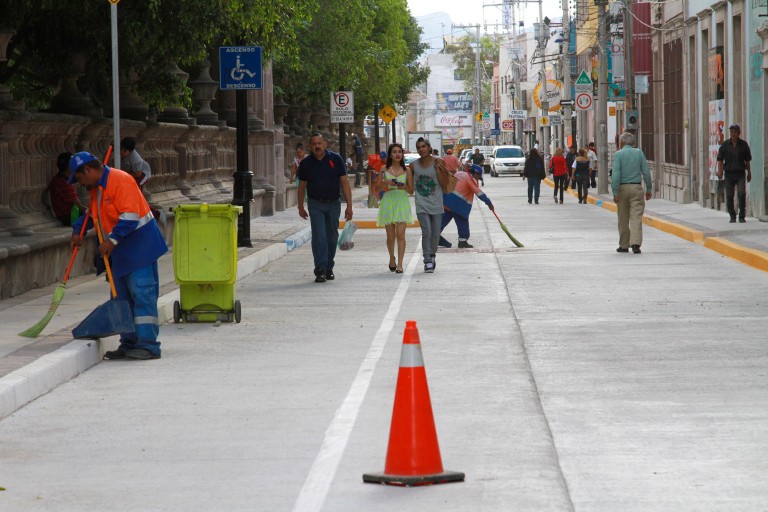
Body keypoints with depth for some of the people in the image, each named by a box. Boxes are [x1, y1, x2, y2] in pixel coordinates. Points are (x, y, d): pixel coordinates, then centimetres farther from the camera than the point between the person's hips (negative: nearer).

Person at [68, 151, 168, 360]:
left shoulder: (120, 180, -17)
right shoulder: (96, 188, 14)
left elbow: (130, 216, -25)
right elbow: (91, 214, 30)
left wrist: (112, 240, -25)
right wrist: (77, 231, 14)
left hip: (139, 246, -10)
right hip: (120, 252, 10)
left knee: (142, 293, -12)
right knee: (122, 297, 11)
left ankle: (148, 345, -15)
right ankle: (129, 344, 16)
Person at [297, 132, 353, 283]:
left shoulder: (335, 159, -2)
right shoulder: (306, 163, 0)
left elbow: (344, 182, -2)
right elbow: (302, 186, 10)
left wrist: (349, 206, -6)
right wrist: (301, 207, 11)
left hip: (333, 204, 1)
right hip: (315, 204, -1)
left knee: (332, 237, 8)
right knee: (319, 237, -12)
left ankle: (329, 268, 24)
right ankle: (320, 270, -14)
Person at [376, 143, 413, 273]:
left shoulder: (406, 170, 8)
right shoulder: (385, 170, 7)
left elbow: (411, 191, 10)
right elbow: (378, 187, 8)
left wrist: (405, 187, -12)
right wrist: (385, 182, -11)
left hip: (402, 202, -1)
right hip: (388, 202, 1)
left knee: (400, 234, -12)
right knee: (390, 235, 4)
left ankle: (400, 264, -14)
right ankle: (392, 259, 28)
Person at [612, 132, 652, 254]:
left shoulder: (618, 154, -3)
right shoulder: (639, 153, 4)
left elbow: (616, 174, -11)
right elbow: (646, 172, 2)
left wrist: (615, 192, -12)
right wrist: (648, 189, 9)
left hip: (623, 188, -1)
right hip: (636, 188, 1)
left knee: (623, 218, 9)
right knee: (636, 217, -4)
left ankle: (624, 245, 15)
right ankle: (635, 243, -20)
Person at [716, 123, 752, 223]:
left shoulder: (744, 144, 4)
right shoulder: (725, 145, 4)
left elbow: (747, 160, 11)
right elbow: (720, 159, 5)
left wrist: (749, 173, 12)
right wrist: (720, 171, -7)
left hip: (740, 173, -1)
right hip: (729, 173, 1)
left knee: (742, 193, -14)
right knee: (729, 196, 2)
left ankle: (742, 216, -6)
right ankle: (732, 216, 14)